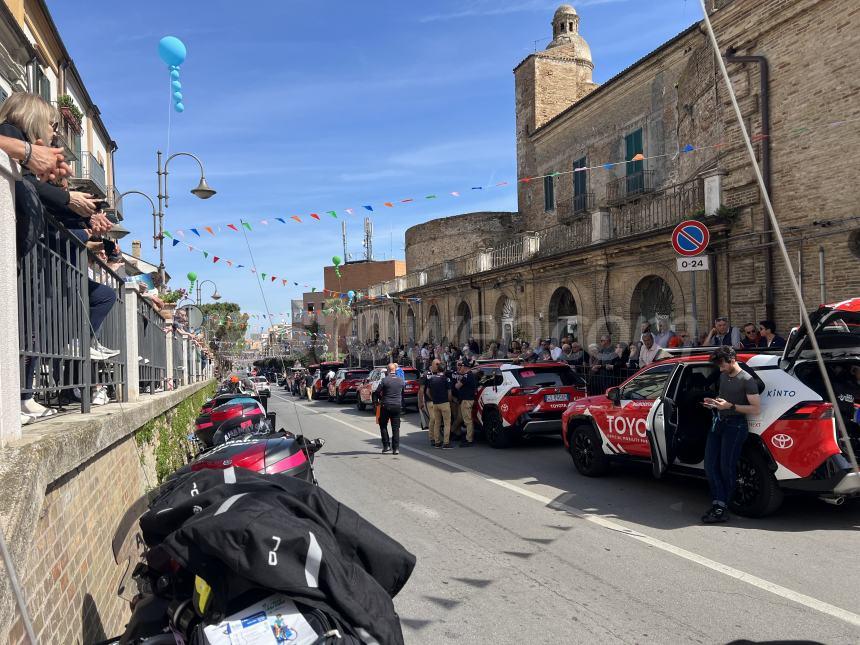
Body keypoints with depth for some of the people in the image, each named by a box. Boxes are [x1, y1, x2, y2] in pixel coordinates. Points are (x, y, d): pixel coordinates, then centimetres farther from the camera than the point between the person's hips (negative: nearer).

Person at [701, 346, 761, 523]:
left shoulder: (747, 380, -8)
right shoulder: (723, 376, 16)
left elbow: (756, 409, -11)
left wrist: (730, 406, -18)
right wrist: (714, 402, 9)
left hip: (735, 426, -7)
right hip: (718, 423, 8)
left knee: (726, 468, -5)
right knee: (710, 465, -2)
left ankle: (722, 507, 4)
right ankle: (719, 504, -1)